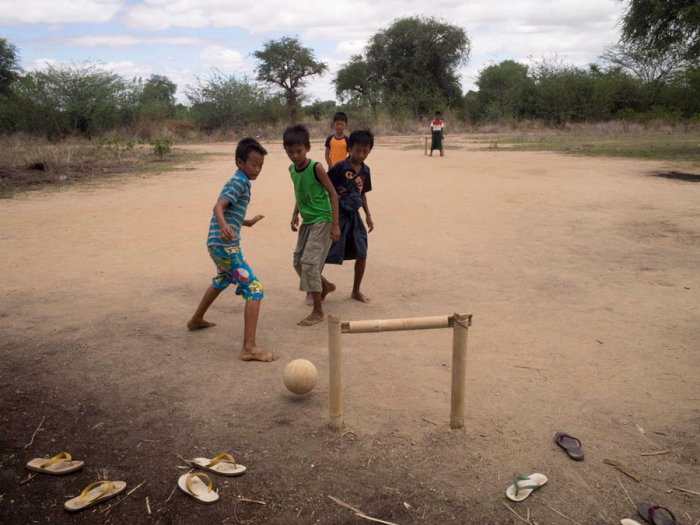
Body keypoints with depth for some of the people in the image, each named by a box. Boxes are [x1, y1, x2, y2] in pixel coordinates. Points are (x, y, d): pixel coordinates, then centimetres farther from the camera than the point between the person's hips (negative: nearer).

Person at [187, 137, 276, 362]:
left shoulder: (237, 181, 18)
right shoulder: (240, 181, -11)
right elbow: (218, 206, -26)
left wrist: (248, 222, 43)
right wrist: (224, 226, -46)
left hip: (217, 243, 11)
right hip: (226, 245, -11)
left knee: (222, 280, 35)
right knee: (254, 289, -14)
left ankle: (196, 320, 53)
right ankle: (249, 347, -20)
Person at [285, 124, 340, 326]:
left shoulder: (316, 168, -18)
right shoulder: (292, 169, 3)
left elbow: (333, 194, -15)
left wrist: (335, 225, -18)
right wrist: (295, 215, 10)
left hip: (322, 221, -8)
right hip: (307, 221, 8)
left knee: (309, 262, -13)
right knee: (298, 261, 13)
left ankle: (318, 311, -3)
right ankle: (323, 287, 38)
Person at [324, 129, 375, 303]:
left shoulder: (365, 170, 6)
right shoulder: (340, 168, -14)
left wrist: (368, 215, 14)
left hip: (353, 216, 6)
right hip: (337, 215, -6)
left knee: (362, 254, 4)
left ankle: (356, 290, 21)